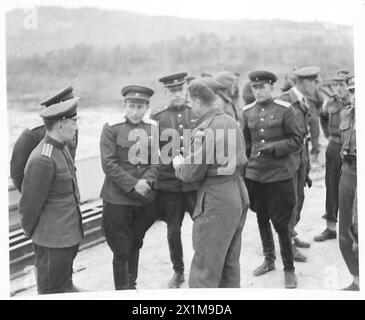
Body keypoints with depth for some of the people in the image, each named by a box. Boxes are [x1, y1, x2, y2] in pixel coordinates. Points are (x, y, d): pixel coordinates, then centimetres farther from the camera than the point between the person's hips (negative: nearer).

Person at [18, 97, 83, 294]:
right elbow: (30, 203, -18)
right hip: (52, 240, -9)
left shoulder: (61, 148, 5)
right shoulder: (42, 159, -26)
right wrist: (30, 232, -3)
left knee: (64, 284, 25)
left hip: (70, 234, 9)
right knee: (52, 290, 9)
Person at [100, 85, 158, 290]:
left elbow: (157, 160, 2)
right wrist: (133, 185, -18)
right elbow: (109, 164, -12)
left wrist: (146, 182, -15)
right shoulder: (111, 128, -8)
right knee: (122, 249, 4)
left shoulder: (153, 128, 3)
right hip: (118, 198, -4)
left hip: (146, 198, 4)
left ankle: (132, 284, 37)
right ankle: (122, 290, 19)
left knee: (136, 244, 19)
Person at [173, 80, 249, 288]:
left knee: (204, 271, 0)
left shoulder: (205, 130, -18)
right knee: (230, 265, 21)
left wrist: (179, 163, 6)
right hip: (239, 195, 9)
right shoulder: (232, 122, 9)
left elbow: (191, 174, -16)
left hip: (217, 202, -9)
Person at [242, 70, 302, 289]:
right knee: (262, 219, 16)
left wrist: (273, 147, -19)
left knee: (281, 223, 0)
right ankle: (269, 260, 35)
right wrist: (245, 164, 8)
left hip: (280, 175, -4)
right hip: (254, 174, 4)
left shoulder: (285, 110, -7)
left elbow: (297, 141, -7)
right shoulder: (248, 112, 5)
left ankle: (289, 269, 17)